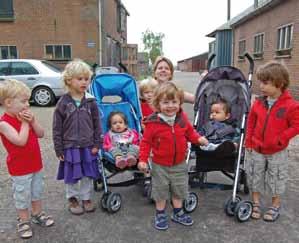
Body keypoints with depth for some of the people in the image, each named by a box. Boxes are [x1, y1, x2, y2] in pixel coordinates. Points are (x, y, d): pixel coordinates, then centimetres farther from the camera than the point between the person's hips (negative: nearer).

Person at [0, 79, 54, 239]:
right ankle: (24, 222, 27)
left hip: (36, 164, 7)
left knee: (37, 192, 21)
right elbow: (21, 141, -31)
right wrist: (24, 123, -22)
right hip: (19, 169, -7)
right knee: (22, 197, 9)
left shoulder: (26, 116, 2)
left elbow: (41, 134, -1)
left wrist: (32, 120, -15)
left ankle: (37, 214, 40)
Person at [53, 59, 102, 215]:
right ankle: (72, 199, 32)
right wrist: (59, 149, -6)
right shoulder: (63, 103, -8)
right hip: (70, 147, -1)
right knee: (71, 176, 12)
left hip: (88, 147, 2)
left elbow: (97, 125, 2)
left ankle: (86, 198, 32)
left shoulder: (90, 102, -3)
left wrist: (97, 144, -1)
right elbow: (57, 128, -5)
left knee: (88, 175, 13)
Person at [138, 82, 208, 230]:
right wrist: (143, 159, -18)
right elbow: (146, 142, -12)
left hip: (179, 164, 4)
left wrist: (198, 139, -11)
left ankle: (178, 213, 41)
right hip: (160, 165, -4)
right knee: (160, 192, 13)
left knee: (179, 191, 20)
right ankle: (160, 215, 34)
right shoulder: (153, 123, -20)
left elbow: (190, 132, 8)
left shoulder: (182, 118, -8)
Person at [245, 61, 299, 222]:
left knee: (276, 179, 12)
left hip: (277, 152, -3)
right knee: (255, 176, 13)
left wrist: (280, 139, -17)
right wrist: (249, 141, 4)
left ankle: (275, 206, 31)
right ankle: (256, 203, 31)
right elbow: (251, 122, 6)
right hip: (256, 150, 4)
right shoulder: (259, 103, -4)